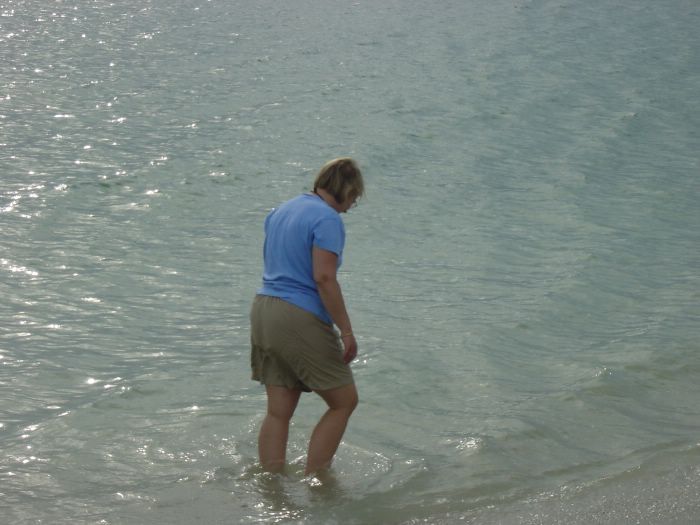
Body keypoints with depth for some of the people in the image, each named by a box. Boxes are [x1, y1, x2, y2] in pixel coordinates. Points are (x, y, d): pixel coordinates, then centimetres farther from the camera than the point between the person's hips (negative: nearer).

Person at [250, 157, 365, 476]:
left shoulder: (282, 210, 16)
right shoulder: (327, 219, -11)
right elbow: (324, 277, -20)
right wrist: (346, 330, -17)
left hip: (263, 308, 9)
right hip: (300, 318, -8)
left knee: (278, 411, 11)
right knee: (344, 401, 5)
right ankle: (312, 480, 4)